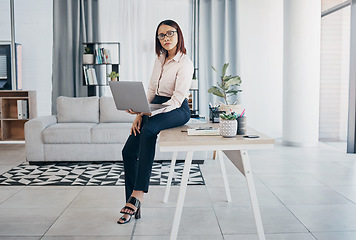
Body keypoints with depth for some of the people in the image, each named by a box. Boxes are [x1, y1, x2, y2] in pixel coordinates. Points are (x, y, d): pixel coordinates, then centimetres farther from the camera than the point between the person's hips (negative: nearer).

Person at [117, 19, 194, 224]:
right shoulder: (160, 59, 13)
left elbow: (176, 101, -18)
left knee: (148, 130, -39)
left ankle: (139, 193, -37)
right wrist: (140, 113, 0)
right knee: (129, 151, -8)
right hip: (155, 108, 8)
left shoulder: (185, 63, -11)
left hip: (177, 111, -7)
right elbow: (151, 91, 14)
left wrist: (148, 113, -29)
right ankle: (132, 205, 0)